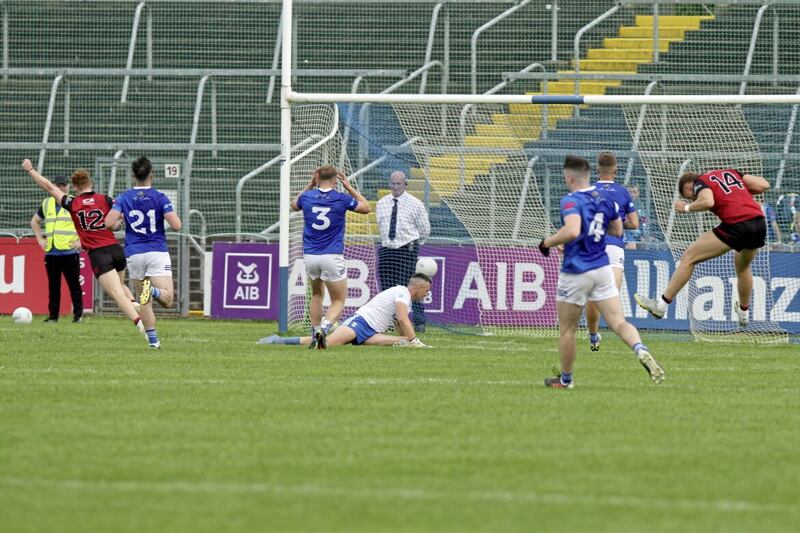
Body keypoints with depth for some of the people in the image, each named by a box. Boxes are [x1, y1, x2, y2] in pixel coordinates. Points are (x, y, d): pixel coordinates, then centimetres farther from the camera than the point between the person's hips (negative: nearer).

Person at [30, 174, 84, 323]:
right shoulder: (47, 204, 15)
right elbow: (35, 221, 28)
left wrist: (81, 241, -8)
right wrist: (40, 239, 15)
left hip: (70, 253, -4)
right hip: (51, 253, 4)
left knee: (74, 285, -4)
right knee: (53, 286, 6)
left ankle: (78, 314, 0)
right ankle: (52, 315, 11)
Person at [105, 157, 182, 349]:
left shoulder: (124, 198, 2)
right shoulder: (160, 197, -4)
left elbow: (108, 223, -10)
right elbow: (176, 225, -11)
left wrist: (118, 223, 14)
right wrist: (174, 216, 12)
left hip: (134, 254, 2)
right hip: (157, 252, -2)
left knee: (145, 302, 13)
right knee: (167, 299, -7)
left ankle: (153, 339, 5)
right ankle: (153, 290, -39)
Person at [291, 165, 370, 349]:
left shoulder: (307, 197, 1)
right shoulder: (341, 199, -5)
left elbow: (294, 205, 27)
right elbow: (366, 208, 14)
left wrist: (309, 186, 25)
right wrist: (349, 187, 16)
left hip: (310, 256, 3)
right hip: (333, 257, -3)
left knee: (317, 294, 26)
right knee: (338, 301, 5)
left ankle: (315, 333, 19)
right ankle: (324, 327, -22)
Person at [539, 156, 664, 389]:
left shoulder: (571, 201, -16)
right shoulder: (604, 199, 7)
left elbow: (572, 231, -32)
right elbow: (618, 230, 19)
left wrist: (547, 242, -17)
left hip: (576, 272, -5)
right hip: (603, 268, 5)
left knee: (567, 329, 12)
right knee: (618, 321, -2)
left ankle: (565, 380, 23)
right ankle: (641, 350, -30)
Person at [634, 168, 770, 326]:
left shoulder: (700, 183, 6)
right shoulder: (730, 173, 24)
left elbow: (707, 201, -17)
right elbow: (764, 185, 18)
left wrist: (687, 207, 1)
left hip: (735, 225, -7)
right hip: (759, 223, 7)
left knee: (689, 257, 4)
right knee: (743, 266, 34)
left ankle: (661, 305, 5)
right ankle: (743, 312, 50)